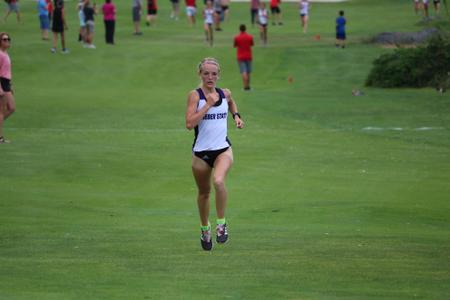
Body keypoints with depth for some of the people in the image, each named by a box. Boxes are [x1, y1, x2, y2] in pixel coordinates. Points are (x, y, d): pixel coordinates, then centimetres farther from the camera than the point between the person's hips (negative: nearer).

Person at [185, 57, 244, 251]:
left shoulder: (225, 94, 4)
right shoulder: (195, 95, -9)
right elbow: (189, 123, -21)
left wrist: (236, 116, 14)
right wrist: (208, 104, -21)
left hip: (223, 149, 1)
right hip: (201, 152, -1)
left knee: (218, 181, -28)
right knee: (204, 192, 14)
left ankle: (221, 223, -11)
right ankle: (205, 229, 38)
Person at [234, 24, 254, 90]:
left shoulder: (237, 38, -9)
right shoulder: (250, 37, -3)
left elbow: (235, 46, 2)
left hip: (240, 57, -2)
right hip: (248, 56, 2)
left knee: (243, 72, -8)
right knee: (248, 72, 14)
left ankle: (245, 86, -22)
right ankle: (248, 85, 18)